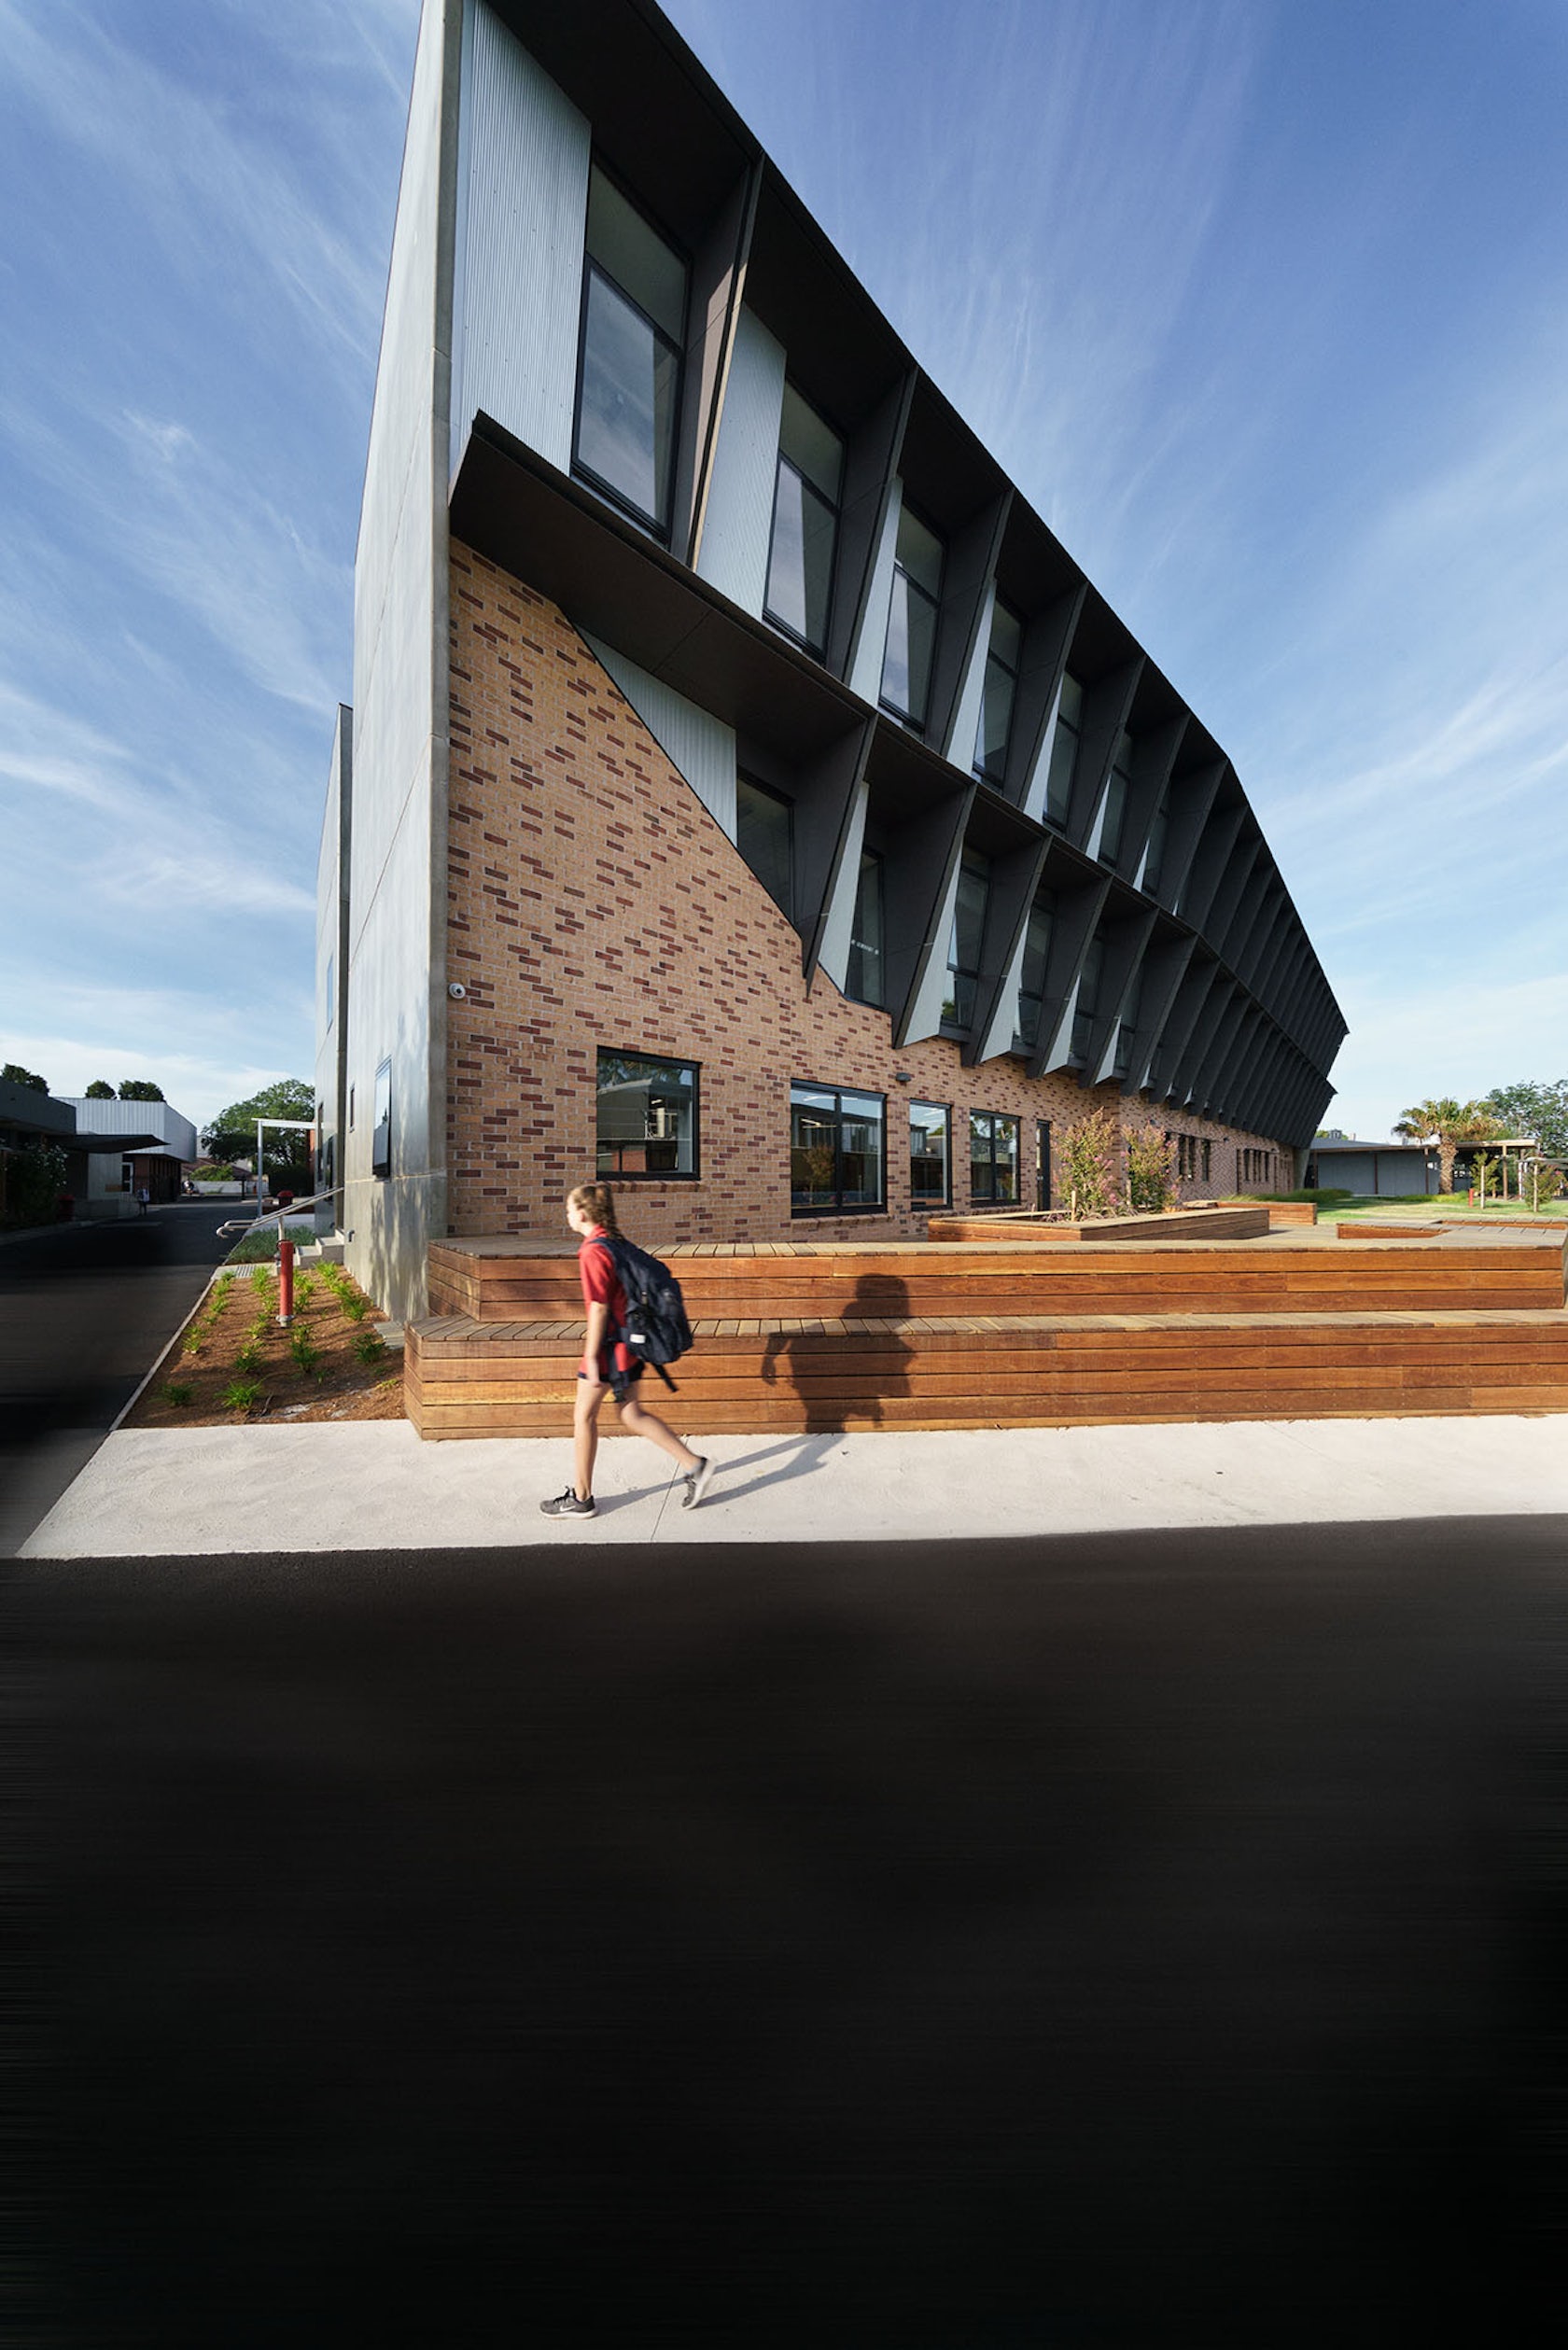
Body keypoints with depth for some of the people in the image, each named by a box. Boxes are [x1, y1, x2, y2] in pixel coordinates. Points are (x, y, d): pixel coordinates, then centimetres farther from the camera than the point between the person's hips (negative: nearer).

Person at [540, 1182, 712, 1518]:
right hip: (628, 1340, 9)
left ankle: (581, 1498, 24)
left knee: (584, 1417, 8)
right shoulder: (615, 1242, 10)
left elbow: (599, 1308, -20)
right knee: (632, 1415, 15)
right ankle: (694, 1465, 15)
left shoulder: (593, 1252, -17)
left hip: (609, 1345, -9)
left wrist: (591, 1358, -16)